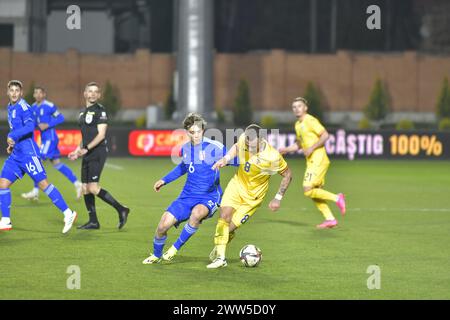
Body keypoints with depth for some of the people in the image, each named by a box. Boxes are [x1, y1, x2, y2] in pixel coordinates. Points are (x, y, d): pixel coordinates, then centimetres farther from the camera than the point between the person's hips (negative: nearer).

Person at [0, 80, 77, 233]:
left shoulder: (23, 107, -11)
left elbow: (29, 126, -25)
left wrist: (12, 137, -24)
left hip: (28, 153, -9)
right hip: (16, 154, 9)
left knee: (43, 183, -9)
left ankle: (68, 213, -4)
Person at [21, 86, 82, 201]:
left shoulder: (49, 106, -13)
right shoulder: (33, 107, 10)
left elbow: (61, 118, -12)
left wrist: (48, 125, -20)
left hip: (50, 138, -9)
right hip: (44, 138, 9)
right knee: (57, 164, 12)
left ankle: (35, 191, -4)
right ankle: (77, 184, 19)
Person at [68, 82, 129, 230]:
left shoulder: (100, 110, -8)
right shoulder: (83, 112, 19)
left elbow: (101, 134, -15)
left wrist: (86, 149, -22)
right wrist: (77, 151, 18)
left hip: (97, 153, -9)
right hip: (87, 155, 9)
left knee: (93, 187, -16)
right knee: (85, 188, 6)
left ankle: (121, 209, -8)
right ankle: (93, 221, 12)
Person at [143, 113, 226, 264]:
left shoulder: (214, 148, -12)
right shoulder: (185, 148, 7)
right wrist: (164, 180, 29)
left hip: (209, 197, -5)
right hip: (188, 195, 5)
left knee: (196, 213, -39)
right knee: (163, 225, -8)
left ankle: (176, 247, -16)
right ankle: (156, 255, 23)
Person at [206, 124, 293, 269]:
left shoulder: (272, 157, -28)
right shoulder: (243, 139, -17)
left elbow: (287, 175, -11)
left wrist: (278, 198, -9)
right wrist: (225, 159, -8)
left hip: (253, 196, -3)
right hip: (237, 183, 3)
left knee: (229, 228, -8)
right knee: (224, 216, -18)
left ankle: (219, 248, 22)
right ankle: (220, 257, -12)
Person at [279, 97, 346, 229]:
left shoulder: (310, 121, -11)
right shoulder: (298, 125, 17)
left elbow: (325, 135, -17)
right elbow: (299, 144, 28)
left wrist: (312, 148, -19)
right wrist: (286, 150, 15)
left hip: (318, 161, -9)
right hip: (311, 162, 9)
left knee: (308, 190, -15)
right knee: (314, 193, 7)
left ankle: (336, 198, -7)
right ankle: (330, 219, 9)